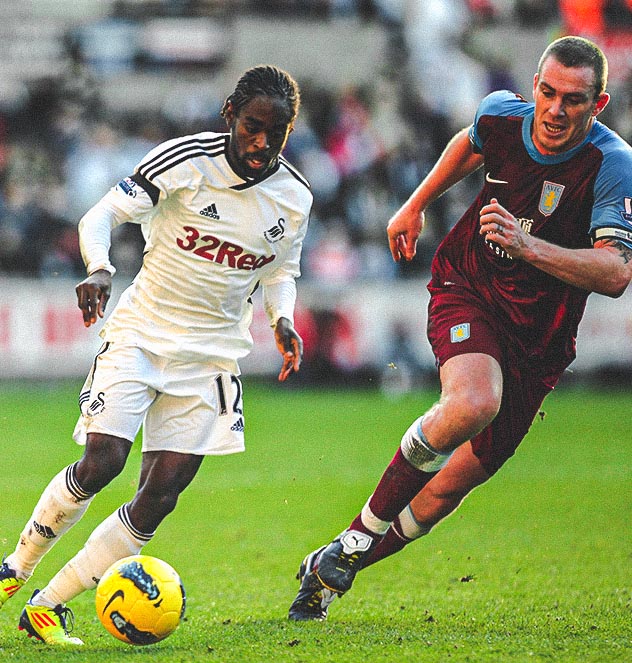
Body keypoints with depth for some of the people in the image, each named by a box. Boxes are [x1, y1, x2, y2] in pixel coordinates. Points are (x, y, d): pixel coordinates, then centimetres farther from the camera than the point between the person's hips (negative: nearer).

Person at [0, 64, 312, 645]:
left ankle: (48, 605, 2)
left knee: (159, 497, -8)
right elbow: (101, 215, -10)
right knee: (102, 462, -20)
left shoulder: (294, 198, 0)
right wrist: (99, 269, -30)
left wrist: (282, 319, -4)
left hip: (212, 353, 3)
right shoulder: (186, 160, -12)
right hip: (141, 331, -3)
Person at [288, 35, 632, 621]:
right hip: (465, 288, 0)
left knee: (453, 484, 2)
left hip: (539, 340, 0)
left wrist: (528, 246, -41)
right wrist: (416, 204, 28)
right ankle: (359, 537, -18)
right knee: (473, 403, -33)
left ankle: (334, 568, 23)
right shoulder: (501, 114, -9)